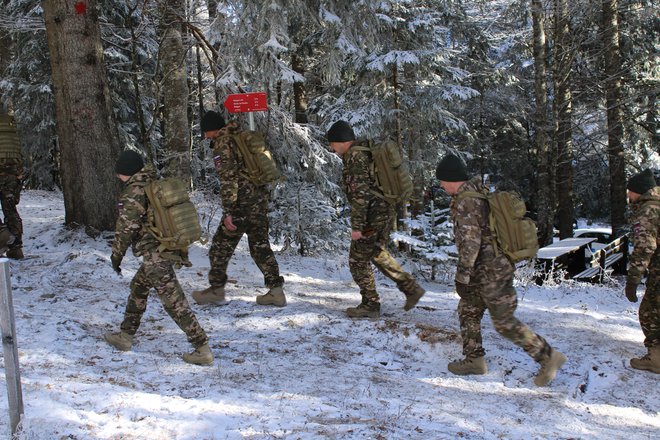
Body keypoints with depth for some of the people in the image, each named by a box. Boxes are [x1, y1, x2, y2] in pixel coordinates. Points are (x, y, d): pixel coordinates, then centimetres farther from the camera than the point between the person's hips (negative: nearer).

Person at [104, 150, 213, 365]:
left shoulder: (134, 191, -12)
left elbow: (126, 226, -13)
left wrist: (116, 254, 0)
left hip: (155, 254, -10)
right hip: (171, 248, 10)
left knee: (174, 303, -8)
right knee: (138, 288, 25)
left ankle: (202, 349, -8)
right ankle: (125, 336, 36)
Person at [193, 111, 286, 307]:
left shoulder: (222, 143, -9)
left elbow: (228, 179, -17)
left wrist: (227, 212, -18)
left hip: (242, 202, -8)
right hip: (261, 199, 8)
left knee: (221, 246, 5)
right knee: (260, 246, 13)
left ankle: (216, 290, 12)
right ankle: (276, 290, 10)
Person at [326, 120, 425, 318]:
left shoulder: (355, 157, -16)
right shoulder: (366, 151, 15)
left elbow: (360, 194, -23)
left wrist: (356, 226, -21)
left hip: (373, 216, -10)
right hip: (386, 212, 10)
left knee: (358, 261, 2)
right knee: (378, 254, 24)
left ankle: (370, 305, 10)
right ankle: (411, 288, 23)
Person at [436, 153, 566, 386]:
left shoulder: (465, 201, -19)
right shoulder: (480, 193, 12)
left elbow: (470, 242, -24)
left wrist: (462, 276, -20)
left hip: (491, 271, -10)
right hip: (488, 269, 10)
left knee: (504, 322, -3)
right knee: (467, 310, 16)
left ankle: (548, 356, 4)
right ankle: (474, 360, 23)